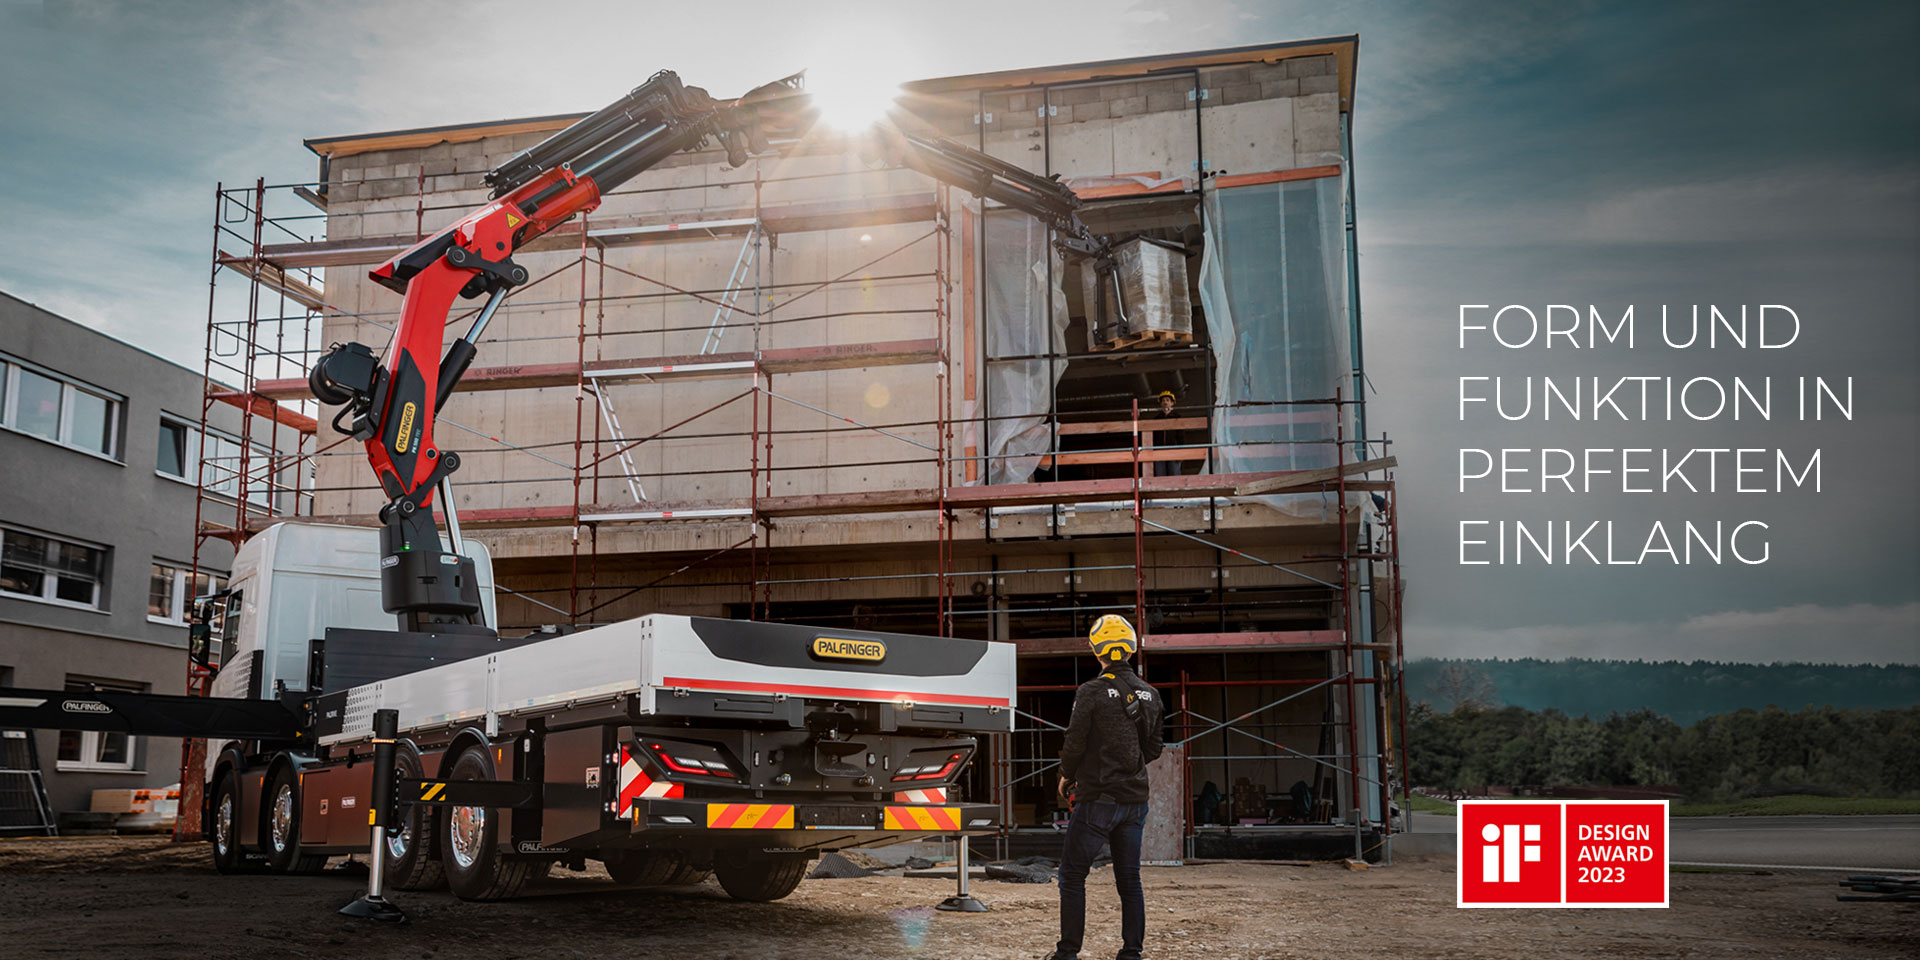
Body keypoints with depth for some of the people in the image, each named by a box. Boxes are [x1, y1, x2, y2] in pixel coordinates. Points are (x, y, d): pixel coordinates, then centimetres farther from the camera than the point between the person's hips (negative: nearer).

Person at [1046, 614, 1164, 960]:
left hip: (1097, 800, -5)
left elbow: (1075, 743, -11)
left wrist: (1066, 776, 7)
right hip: (1135, 799, 6)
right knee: (1129, 879, 11)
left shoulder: (1092, 692, -13)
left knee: (1072, 876, 4)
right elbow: (1153, 748, 12)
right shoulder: (1149, 694, 6)